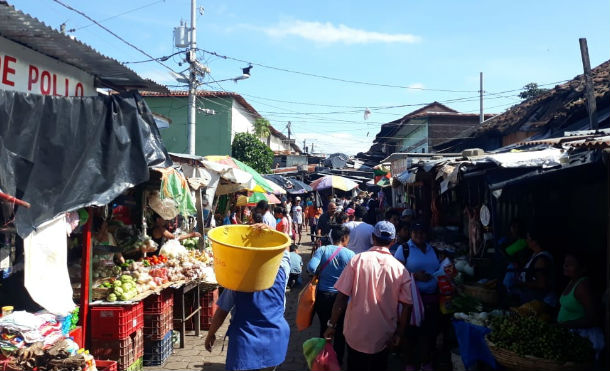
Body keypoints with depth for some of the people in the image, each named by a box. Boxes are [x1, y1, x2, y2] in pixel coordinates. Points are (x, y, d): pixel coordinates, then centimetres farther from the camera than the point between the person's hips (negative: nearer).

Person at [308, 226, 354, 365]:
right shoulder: (350, 254, -12)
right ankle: (338, 360, 30)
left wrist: (319, 274, -1)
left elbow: (311, 267, -21)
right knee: (340, 330, 18)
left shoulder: (322, 250, -10)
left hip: (322, 295, 2)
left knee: (324, 327, 20)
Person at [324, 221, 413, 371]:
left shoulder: (358, 260, -13)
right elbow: (407, 305, -7)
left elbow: (342, 297, -14)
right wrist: (398, 334, 4)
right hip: (383, 339, 1)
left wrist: (332, 325, -4)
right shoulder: (400, 269, -8)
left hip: (356, 335, -1)